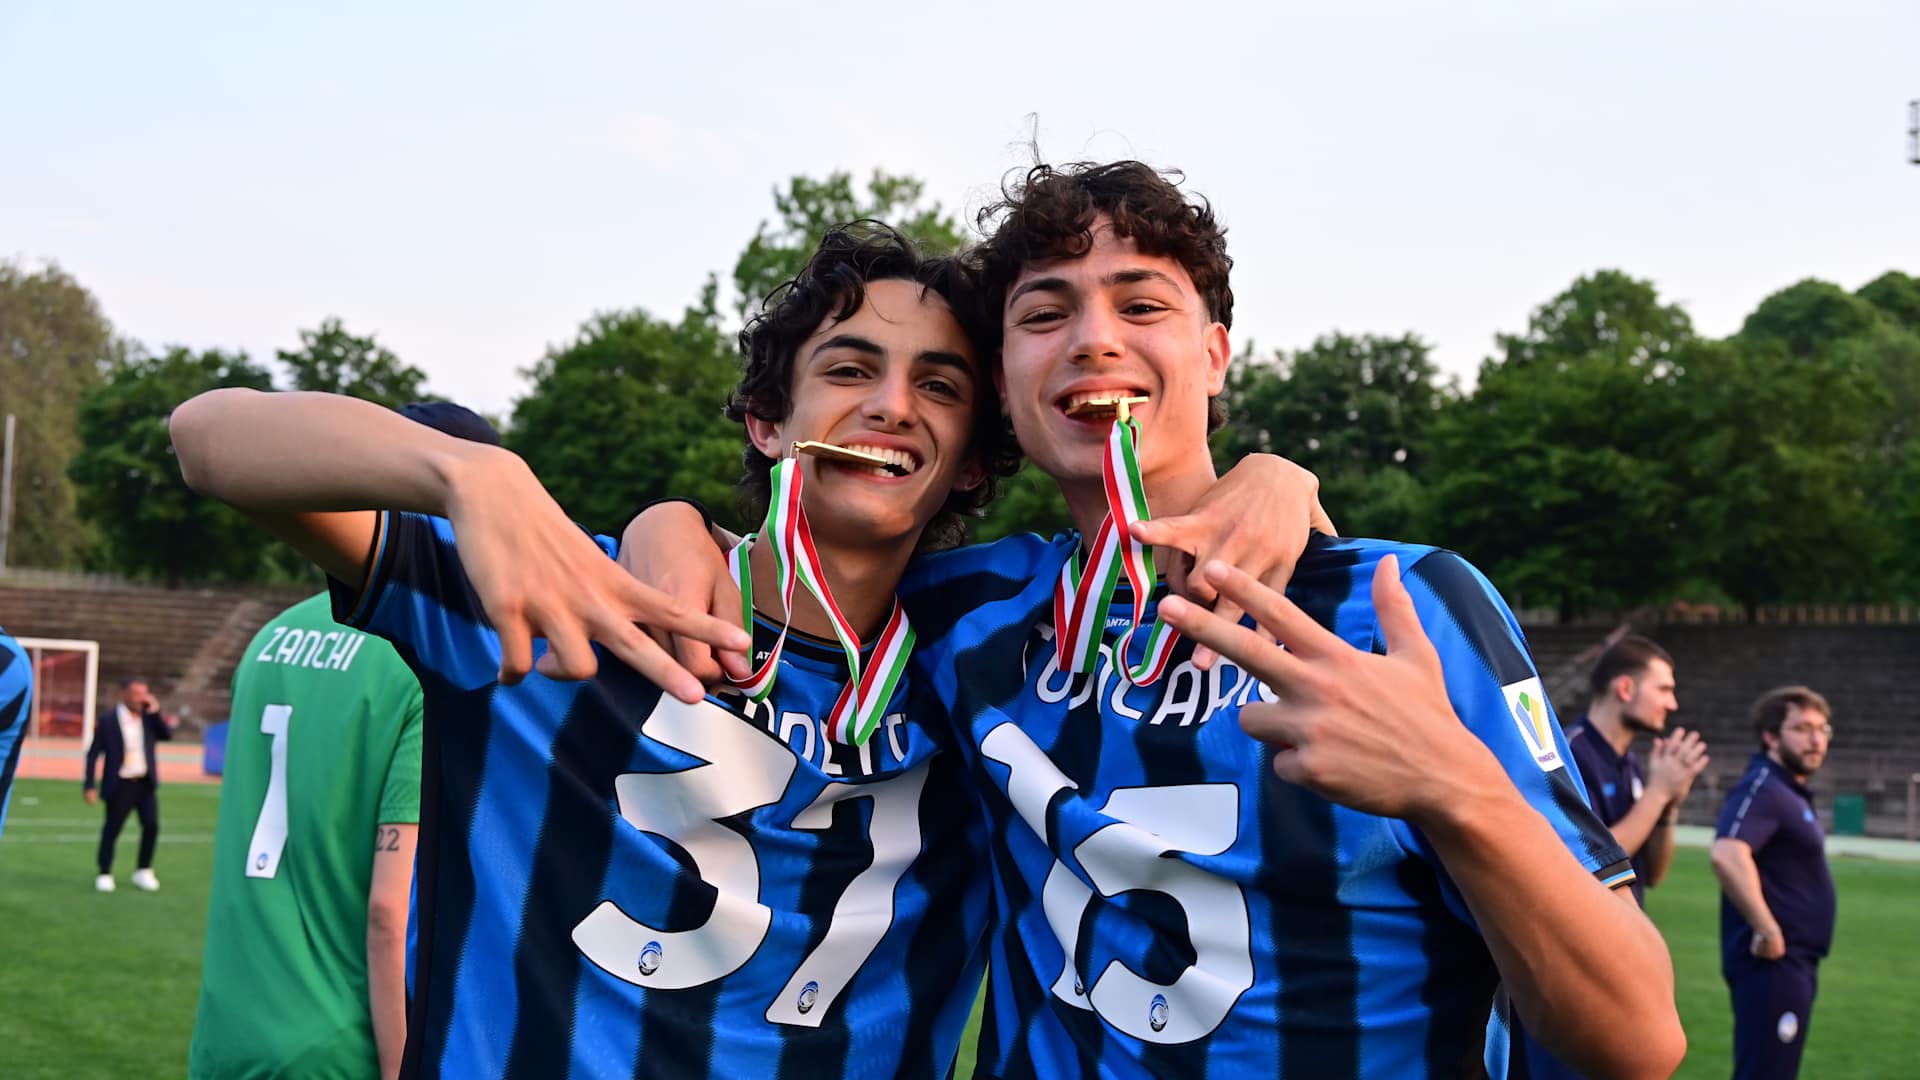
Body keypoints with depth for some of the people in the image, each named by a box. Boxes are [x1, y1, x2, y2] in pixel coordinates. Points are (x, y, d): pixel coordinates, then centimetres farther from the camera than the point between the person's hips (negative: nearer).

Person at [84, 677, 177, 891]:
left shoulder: (149, 716, 6)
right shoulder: (108, 719, -6)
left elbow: (167, 735, -2)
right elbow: (94, 753, -5)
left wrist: (156, 712, -12)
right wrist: (88, 785, -9)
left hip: (145, 783, 4)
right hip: (119, 785, -3)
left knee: (151, 825, -3)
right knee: (112, 829, 2)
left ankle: (143, 872, 11)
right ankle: (105, 874, 15)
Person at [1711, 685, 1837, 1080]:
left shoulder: (1789, 792, 16)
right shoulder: (1762, 788, -16)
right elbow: (1728, 857, -33)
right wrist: (1768, 931, -27)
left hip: (1792, 962, 10)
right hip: (1773, 963, -10)